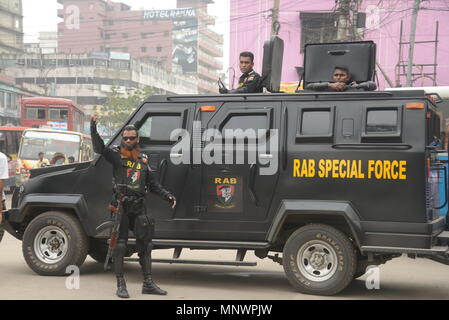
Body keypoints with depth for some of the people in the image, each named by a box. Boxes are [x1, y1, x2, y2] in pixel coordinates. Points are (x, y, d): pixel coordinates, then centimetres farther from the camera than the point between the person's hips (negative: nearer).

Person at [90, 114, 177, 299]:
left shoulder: (143, 161, 15)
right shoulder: (116, 156, 2)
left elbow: (152, 184, 21)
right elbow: (99, 148, -15)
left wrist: (168, 196, 13)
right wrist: (93, 128, -30)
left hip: (138, 207, 5)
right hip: (120, 206, -5)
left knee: (145, 245, 8)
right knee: (120, 246, -2)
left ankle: (148, 284, 16)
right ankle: (121, 285, 6)